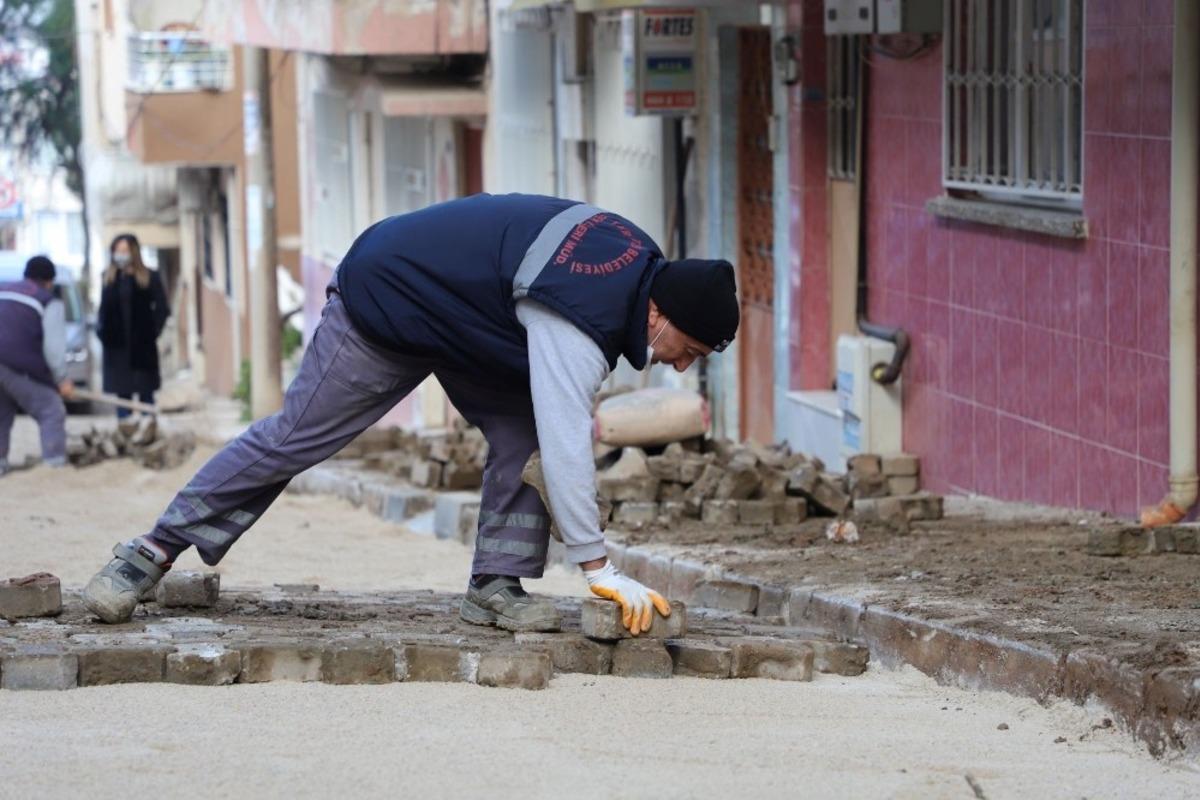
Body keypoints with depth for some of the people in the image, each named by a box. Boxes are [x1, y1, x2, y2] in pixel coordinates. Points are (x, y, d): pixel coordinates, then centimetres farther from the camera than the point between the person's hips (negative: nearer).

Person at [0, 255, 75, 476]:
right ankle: (55, 463, -12)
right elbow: (54, 346, -4)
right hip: (20, 367, -5)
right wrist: (62, 379, -1)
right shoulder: (49, 302, 6)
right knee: (51, 412, -1)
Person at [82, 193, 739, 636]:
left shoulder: (642, 266, -9)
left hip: (466, 313, 8)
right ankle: (154, 551, 7)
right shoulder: (576, 320, -38)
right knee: (295, 437, -3)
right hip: (385, 301, -8)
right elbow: (566, 444, -41)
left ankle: (496, 585, -5)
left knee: (521, 431, -9)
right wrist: (598, 568, -40)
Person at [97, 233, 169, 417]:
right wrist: (102, 331, 0)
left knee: (146, 394, 2)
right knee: (122, 394, 6)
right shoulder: (109, 278, 7)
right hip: (117, 346, 3)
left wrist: (152, 330, -10)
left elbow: (162, 308, -2)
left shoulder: (149, 278, -2)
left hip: (142, 346, -3)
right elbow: (104, 309, 12)